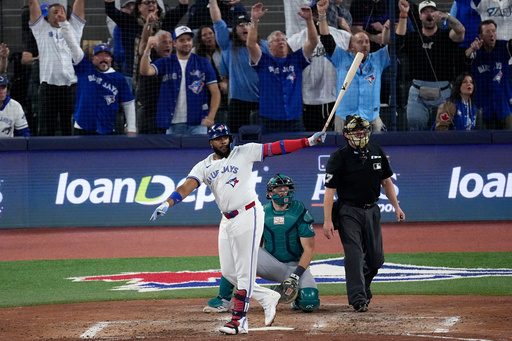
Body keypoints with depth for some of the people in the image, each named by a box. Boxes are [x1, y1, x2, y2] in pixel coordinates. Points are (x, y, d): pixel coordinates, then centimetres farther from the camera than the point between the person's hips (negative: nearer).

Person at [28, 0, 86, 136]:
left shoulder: (74, 27, 18)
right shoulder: (41, 29, 14)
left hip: (71, 85, 1)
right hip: (49, 85, -1)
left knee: (70, 129, 2)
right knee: (47, 128, 0)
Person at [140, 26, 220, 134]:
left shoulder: (203, 63, 7)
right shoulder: (165, 63, 9)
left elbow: (215, 92, 4)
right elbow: (145, 71, -8)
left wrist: (210, 117, -9)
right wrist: (147, 51, -24)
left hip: (197, 124, -1)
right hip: (173, 124, 1)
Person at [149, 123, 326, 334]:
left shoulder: (244, 152, 0)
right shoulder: (204, 167, 9)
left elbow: (275, 148, -4)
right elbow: (187, 186, -4)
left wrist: (309, 142, -11)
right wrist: (167, 204, -22)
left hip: (248, 215, -6)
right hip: (227, 220, 6)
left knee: (245, 271, -8)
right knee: (228, 272, 7)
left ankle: (239, 320, -9)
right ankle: (267, 298, 22)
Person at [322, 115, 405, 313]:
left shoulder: (377, 153, 6)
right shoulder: (339, 158, -10)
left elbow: (386, 181, 17)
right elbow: (329, 190, -11)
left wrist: (396, 206, 13)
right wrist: (327, 220, -17)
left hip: (372, 210, 5)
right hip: (349, 212, -5)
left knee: (376, 258, 7)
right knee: (354, 255, -12)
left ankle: (362, 288, 30)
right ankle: (358, 298, -8)